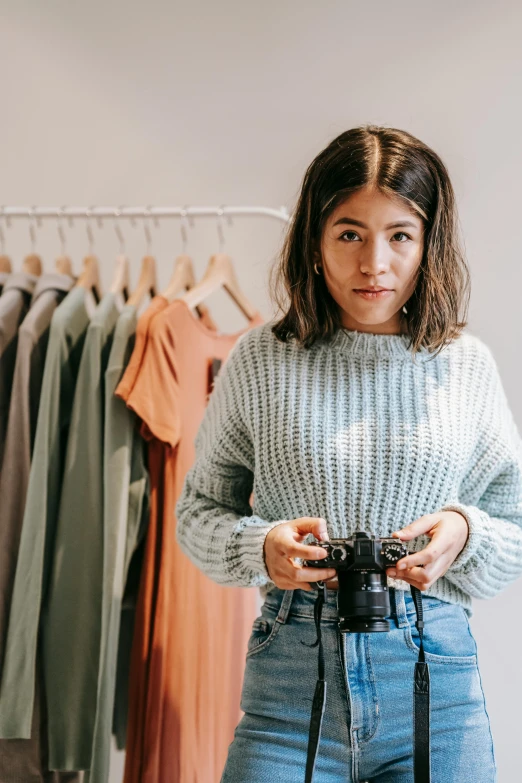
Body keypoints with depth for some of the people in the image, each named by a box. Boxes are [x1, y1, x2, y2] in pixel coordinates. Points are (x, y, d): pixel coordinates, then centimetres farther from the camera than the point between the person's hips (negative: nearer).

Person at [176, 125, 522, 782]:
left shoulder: (467, 366, 3)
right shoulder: (261, 359, -1)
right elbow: (198, 510, 7)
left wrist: (466, 533, -13)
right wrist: (259, 548, -13)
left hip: (436, 680, 1)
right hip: (291, 680, -1)